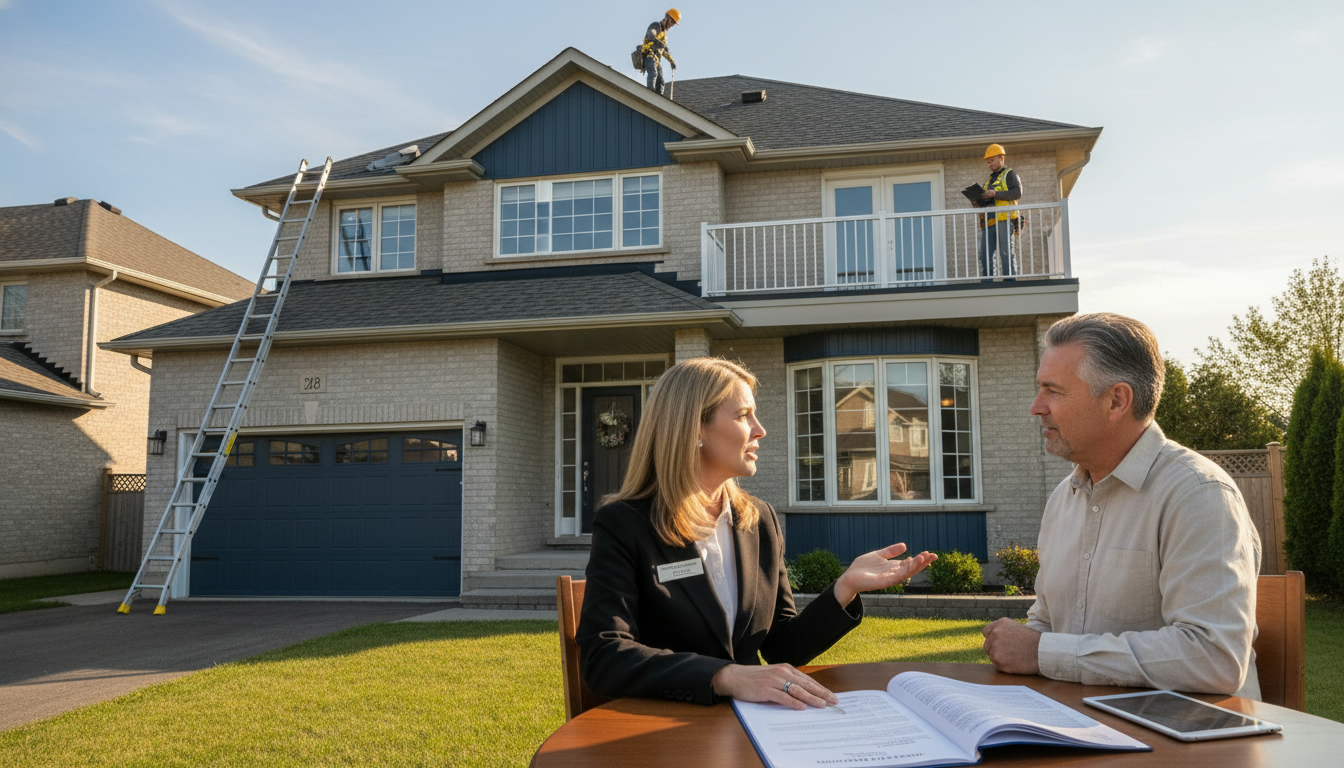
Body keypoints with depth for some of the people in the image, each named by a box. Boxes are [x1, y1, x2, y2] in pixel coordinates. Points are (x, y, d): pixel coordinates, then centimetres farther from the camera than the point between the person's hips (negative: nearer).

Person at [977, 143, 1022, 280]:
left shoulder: (1010, 174, 9)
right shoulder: (990, 179, 29)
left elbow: (1018, 193, -6)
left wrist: (995, 194, -14)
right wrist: (980, 199, 8)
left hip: (1004, 219, -6)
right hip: (988, 222, 6)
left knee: (1007, 253, -9)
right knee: (985, 254, -3)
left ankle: (1009, 280, -10)